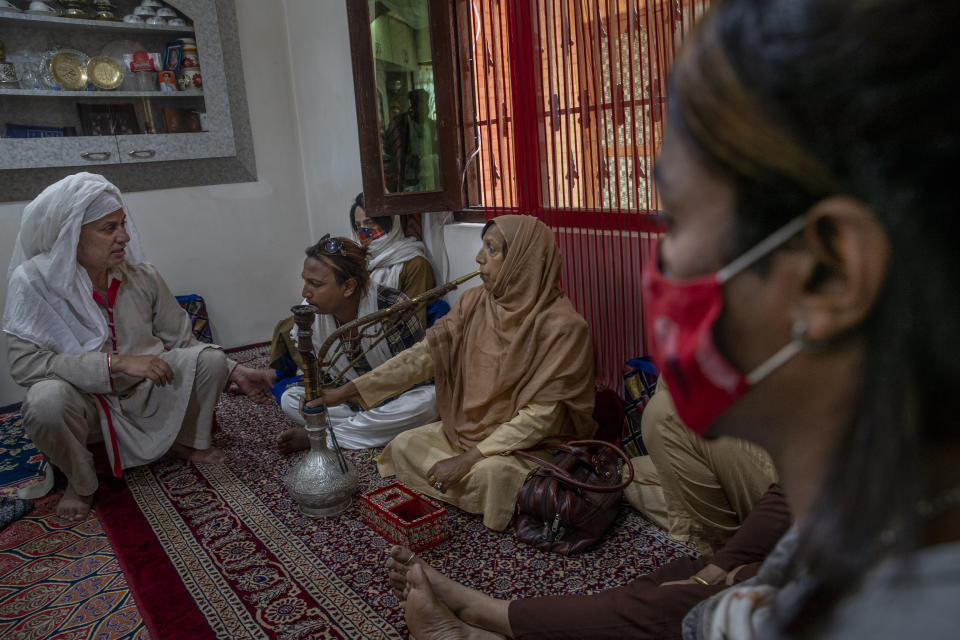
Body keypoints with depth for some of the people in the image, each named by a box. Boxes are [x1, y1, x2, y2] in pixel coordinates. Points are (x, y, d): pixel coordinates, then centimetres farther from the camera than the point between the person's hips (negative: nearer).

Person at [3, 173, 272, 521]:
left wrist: (234, 371, -8)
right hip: (85, 400, -3)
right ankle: (80, 483, -5)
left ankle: (189, 442, 10)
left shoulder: (142, 275, -8)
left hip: (143, 392, 3)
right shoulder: (32, 281, -19)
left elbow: (180, 339, 1)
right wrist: (118, 362, -33)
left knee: (210, 358, -17)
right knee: (46, 399, -37)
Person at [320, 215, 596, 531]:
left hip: (535, 442, -6)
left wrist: (468, 459, -25)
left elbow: (541, 415, -23)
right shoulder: (474, 303, -4)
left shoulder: (561, 326, -22)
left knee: (489, 471, -33)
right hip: (472, 428, 6)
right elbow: (424, 354, -6)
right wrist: (348, 391, -14)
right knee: (405, 446, -7)